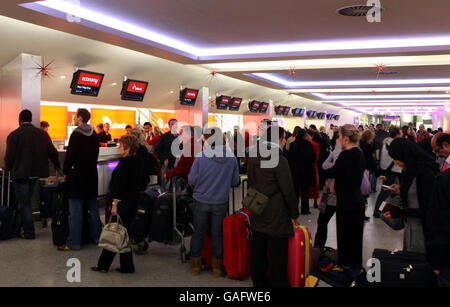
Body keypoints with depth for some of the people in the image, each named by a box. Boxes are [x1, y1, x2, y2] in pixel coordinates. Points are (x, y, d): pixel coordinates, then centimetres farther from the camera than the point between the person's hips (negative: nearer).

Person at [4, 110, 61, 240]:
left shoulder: (14, 135, -10)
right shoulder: (42, 133, 1)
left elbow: (9, 157, -9)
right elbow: (52, 152, 2)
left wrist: (7, 168, 11)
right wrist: (57, 166, 17)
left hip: (20, 174, -4)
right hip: (36, 172, 4)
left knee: (24, 203, 3)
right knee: (24, 201, 16)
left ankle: (29, 233, 7)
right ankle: (17, 229, 24)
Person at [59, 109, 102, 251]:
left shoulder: (76, 134, -14)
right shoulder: (94, 135, 6)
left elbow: (70, 155, -13)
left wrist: (66, 172, -1)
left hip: (77, 175, -7)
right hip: (92, 175, 7)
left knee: (75, 210, -2)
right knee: (93, 208, 14)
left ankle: (73, 242, 2)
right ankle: (96, 237, 22)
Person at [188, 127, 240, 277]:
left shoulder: (200, 157, -17)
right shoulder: (232, 157, -10)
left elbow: (191, 180, -11)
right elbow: (235, 181, 0)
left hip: (201, 202, -1)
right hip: (221, 203, 2)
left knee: (198, 233, 14)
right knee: (217, 234, 14)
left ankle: (195, 264, 26)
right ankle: (217, 266, 25)